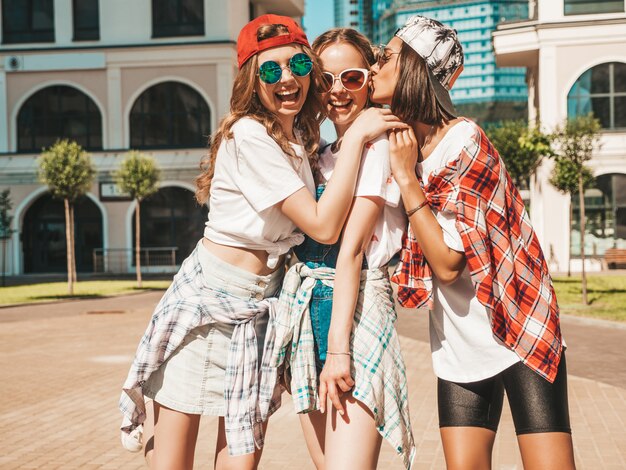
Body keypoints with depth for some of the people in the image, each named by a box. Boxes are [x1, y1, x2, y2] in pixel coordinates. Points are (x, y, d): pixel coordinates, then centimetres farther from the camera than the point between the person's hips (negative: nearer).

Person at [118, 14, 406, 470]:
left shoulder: (300, 136, 7)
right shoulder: (249, 135, -18)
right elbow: (323, 226, -21)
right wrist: (356, 137, -19)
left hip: (260, 307, 7)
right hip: (206, 298, -7)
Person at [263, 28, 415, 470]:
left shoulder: (374, 142, -6)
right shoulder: (321, 155, 19)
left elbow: (352, 246, -15)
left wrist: (339, 345, -20)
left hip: (357, 305, -8)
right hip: (306, 308, 8)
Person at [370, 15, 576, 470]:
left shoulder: (463, 141, -16)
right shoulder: (400, 145, 5)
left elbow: (449, 262, -20)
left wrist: (406, 176, -18)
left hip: (521, 333, -6)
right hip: (459, 347, 6)